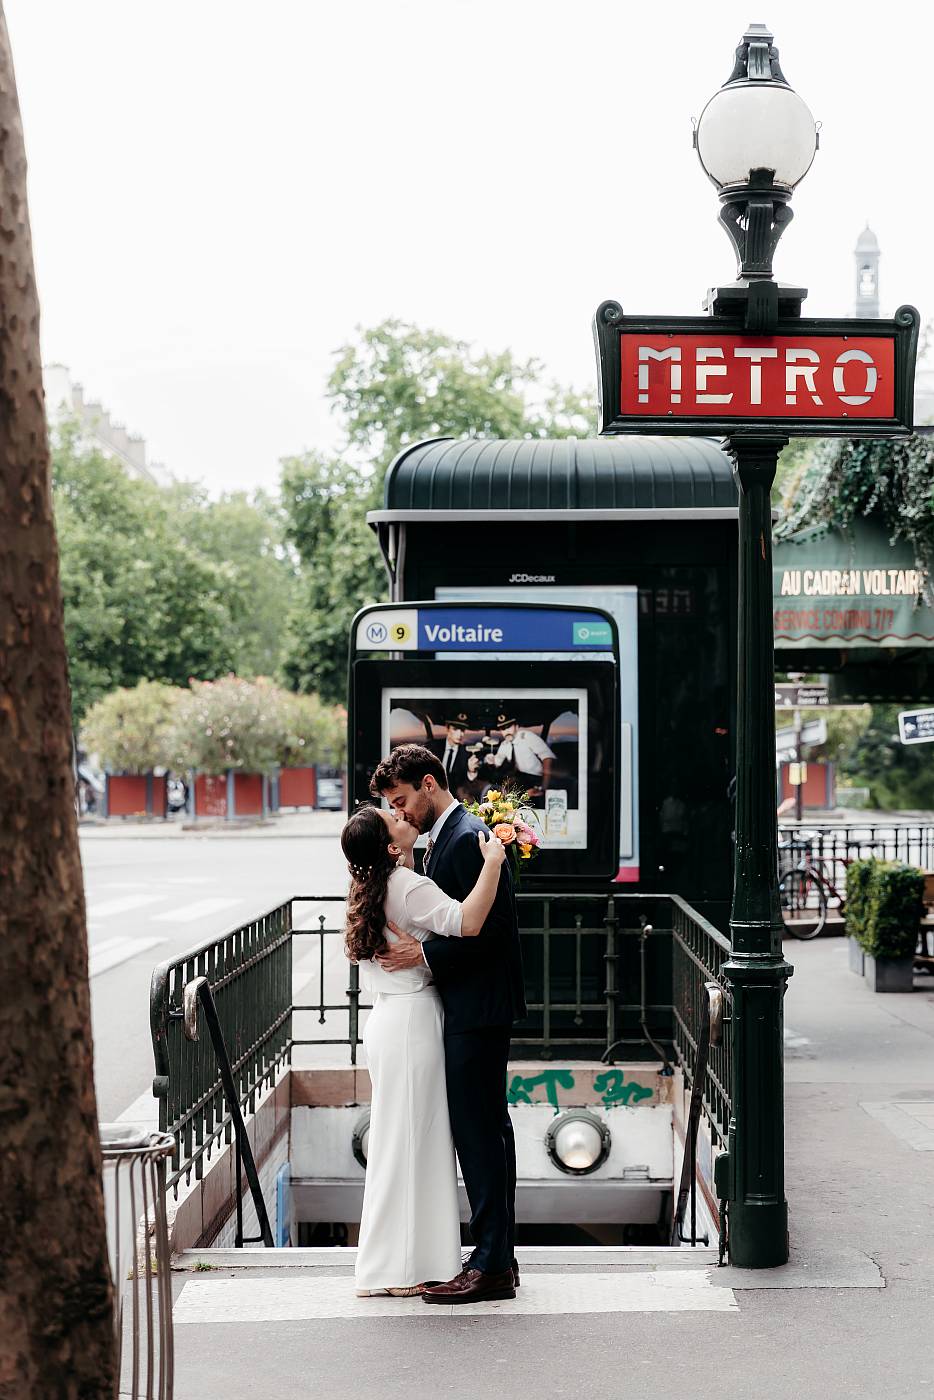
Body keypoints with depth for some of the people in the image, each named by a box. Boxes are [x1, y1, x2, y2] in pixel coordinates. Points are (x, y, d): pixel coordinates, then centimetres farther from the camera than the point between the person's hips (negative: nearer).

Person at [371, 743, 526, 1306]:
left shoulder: (467, 839, -16)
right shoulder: (447, 836, 16)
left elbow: (491, 928, -21)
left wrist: (425, 954, -21)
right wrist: (416, 948, 8)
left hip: (477, 1011, -11)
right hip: (472, 1010, 11)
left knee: (478, 1131, -7)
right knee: (489, 1128, 14)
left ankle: (492, 1266, -2)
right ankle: (499, 1255, 22)